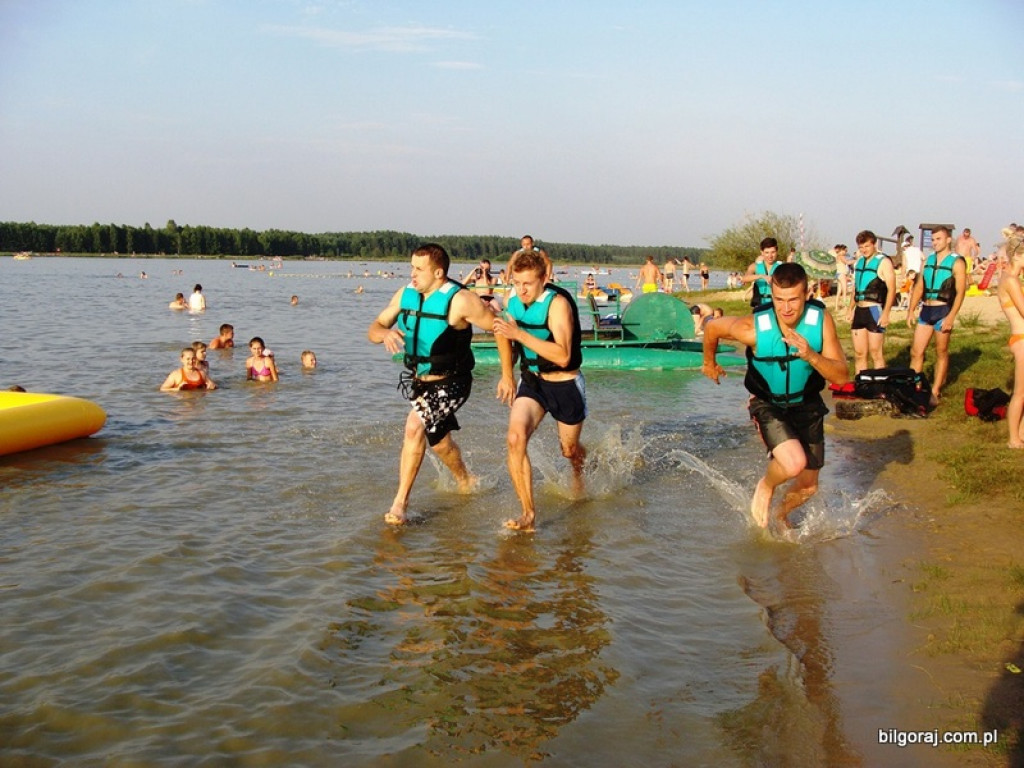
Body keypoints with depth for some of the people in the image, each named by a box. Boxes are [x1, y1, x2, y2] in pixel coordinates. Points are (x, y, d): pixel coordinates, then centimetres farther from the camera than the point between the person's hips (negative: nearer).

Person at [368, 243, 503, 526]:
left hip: (450, 383, -7)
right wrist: (385, 333, -26)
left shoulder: (459, 301, -21)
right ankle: (466, 482, 50)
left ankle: (400, 502, -19)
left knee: (415, 426, -26)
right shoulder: (405, 295, -3)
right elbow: (373, 330, -1)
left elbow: (499, 329, -15)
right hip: (418, 381, 7)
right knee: (438, 440, 22)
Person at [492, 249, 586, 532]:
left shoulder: (558, 303, -24)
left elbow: (562, 357, -34)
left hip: (565, 384, -4)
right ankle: (528, 514, -18)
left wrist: (519, 333, -39)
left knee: (569, 450, 16)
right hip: (531, 381, 4)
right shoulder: (513, 301, -4)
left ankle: (578, 470, 56)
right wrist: (506, 375, 18)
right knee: (516, 438, -22)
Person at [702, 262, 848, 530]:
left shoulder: (821, 320, -22)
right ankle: (766, 486, 7)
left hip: (807, 405, 3)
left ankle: (781, 515, 48)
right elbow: (712, 327, -8)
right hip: (767, 405, -3)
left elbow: (841, 377, -21)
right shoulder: (754, 327, -28)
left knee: (807, 487, 14)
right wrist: (709, 363, 10)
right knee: (794, 463, -29)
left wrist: (811, 356, -39)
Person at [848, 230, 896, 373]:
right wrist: (851, 309, 17)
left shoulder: (883, 262, -8)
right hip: (859, 311, 7)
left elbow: (891, 289, -14)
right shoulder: (858, 262, 15)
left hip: (875, 310, -7)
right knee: (859, 354, 9)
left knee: (876, 354, -4)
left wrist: (886, 313, -20)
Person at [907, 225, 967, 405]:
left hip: (943, 311, -5)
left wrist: (951, 316, -17)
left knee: (941, 353, 5)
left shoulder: (956, 262, -5)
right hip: (925, 310, 5)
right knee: (916, 352, 3)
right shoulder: (928, 260, 12)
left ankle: (935, 392, 11)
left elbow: (960, 292, -10)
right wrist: (911, 310, 7)